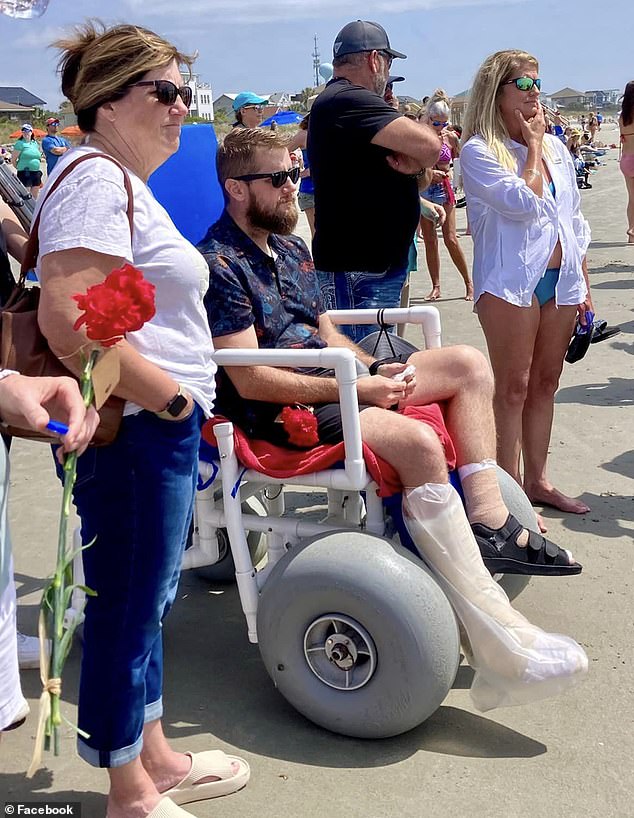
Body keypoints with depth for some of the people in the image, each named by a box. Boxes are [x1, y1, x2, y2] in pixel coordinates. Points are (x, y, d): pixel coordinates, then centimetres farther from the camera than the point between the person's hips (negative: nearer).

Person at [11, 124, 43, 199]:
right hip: (24, 173, -6)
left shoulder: (35, 143, 14)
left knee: (35, 196, 11)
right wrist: (19, 168, 3)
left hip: (36, 172, 6)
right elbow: (13, 160, -4)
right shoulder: (20, 143, -4)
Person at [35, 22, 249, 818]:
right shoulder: (98, 180, -15)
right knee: (126, 605, 4)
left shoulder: (120, 179, 17)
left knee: (146, 598, 19)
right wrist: (168, 393, -18)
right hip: (133, 432, -11)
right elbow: (68, 319, -28)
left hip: (157, 431, 11)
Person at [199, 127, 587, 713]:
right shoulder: (219, 265, -11)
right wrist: (355, 389, -18)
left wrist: (376, 369, 0)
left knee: (468, 362, 3)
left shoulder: (291, 247, 18)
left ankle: (489, 524, -9)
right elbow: (250, 380, -19)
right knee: (418, 441, -32)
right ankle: (496, 635, -30)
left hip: (332, 383, 10)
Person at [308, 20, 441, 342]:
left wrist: (415, 166, -7)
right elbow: (428, 144, -25)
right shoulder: (348, 101, -14)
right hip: (357, 270, -11)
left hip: (379, 262, 11)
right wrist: (419, 163, -1)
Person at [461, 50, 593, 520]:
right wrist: (532, 146, -6)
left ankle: (537, 480, 22)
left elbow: (575, 221, 17)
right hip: (512, 282, -6)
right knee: (513, 387, -3)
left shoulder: (556, 147, 14)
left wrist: (584, 284, 13)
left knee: (545, 383, 12)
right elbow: (523, 204, -18)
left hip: (561, 280, 7)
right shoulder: (478, 151, -6)